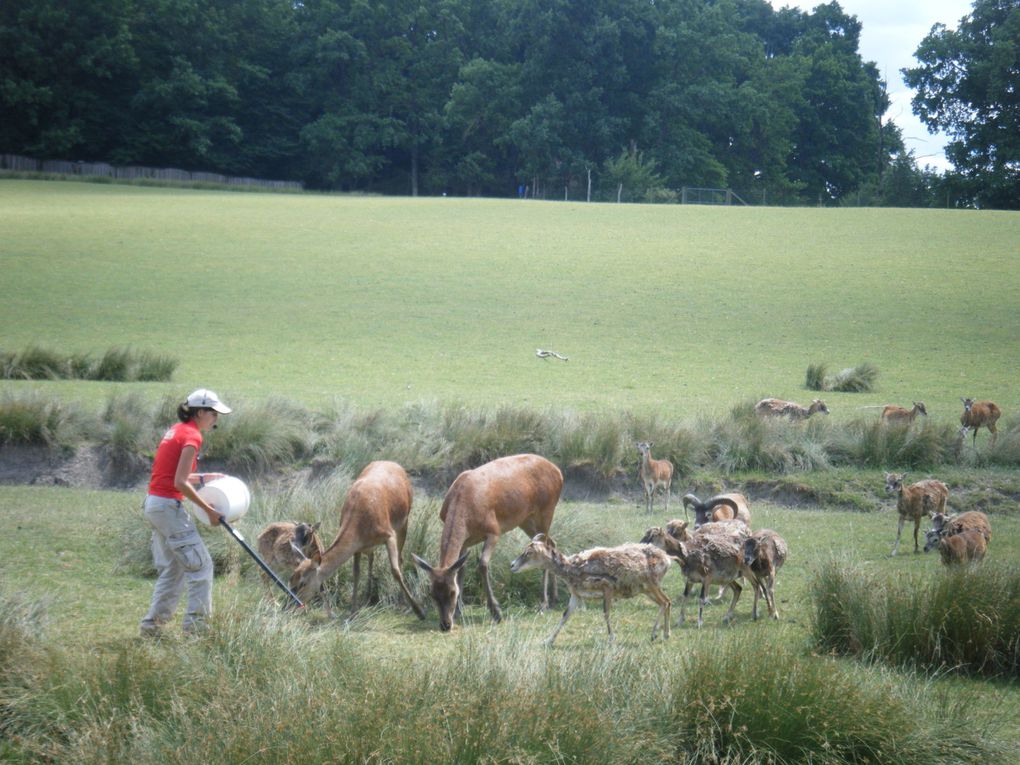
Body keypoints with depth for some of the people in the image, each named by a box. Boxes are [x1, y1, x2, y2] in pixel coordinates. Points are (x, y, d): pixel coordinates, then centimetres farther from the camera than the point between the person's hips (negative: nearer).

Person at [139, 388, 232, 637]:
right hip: (169, 506, -10)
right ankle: (196, 623, -3)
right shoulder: (192, 436, -13)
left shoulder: (176, 431, 15)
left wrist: (204, 477, 17)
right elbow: (180, 483, -19)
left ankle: (153, 624, 16)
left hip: (153, 504, 10)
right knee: (201, 565, -3)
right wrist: (209, 510, -14)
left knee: (172, 568, 16)